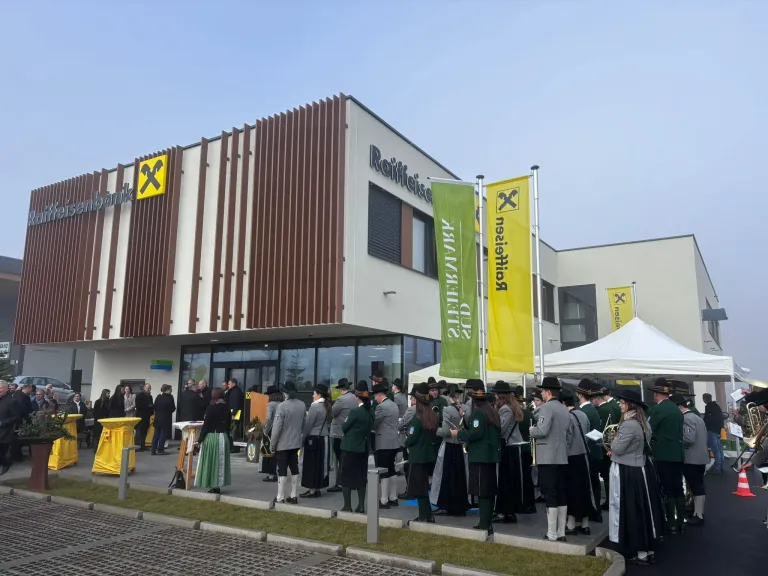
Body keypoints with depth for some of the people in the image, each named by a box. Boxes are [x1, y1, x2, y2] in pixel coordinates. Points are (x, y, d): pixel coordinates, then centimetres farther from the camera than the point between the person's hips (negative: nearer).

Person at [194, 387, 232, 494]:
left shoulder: (211, 408, -11)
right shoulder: (227, 408, 3)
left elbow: (206, 425, -12)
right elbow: (228, 425, 9)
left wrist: (199, 440, -7)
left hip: (211, 437, -5)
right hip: (223, 437, 5)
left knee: (210, 461, 5)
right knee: (220, 462, 11)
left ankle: (213, 486, 8)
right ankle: (217, 485, 14)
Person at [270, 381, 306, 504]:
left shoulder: (282, 406, -19)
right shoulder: (302, 405, -1)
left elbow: (277, 427, -17)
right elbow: (304, 423, 7)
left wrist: (273, 444, -8)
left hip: (283, 443, -5)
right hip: (296, 442, 5)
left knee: (282, 470, 2)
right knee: (294, 468, 12)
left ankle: (280, 497, 7)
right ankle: (294, 496, 18)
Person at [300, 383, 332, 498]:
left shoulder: (315, 406, -15)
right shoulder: (327, 407, 7)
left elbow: (308, 425, -14)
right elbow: (328, 424, 9)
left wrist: (302, 439, -6)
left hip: (314, 439, -8)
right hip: (324, 439, 8)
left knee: (312, 464, 1)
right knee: (320, 463, 12)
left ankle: (313, 490, 5)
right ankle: (317, 488, 19)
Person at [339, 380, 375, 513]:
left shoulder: (355, 411, -18)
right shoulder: (371, 412, 3)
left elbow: (344, 427, -10)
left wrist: (345, 422, 10)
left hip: (350, 447, -6)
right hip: (364, 448, 7)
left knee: (346, 477, 4)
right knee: (361, 477, 12)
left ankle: (347, 506, 6)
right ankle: (361, 506, 14)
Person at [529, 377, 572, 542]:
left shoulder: (546, 407, -14)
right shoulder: (564, 410, 13)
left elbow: (542, 430, -24)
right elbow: (569, 434, 18)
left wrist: (532, 431, -4)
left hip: (547, 458, -8)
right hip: (562, 458, 8)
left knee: (550, 496, -4)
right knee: (562, 495, 10)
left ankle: (552, 534, -1)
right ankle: (561, 532, 15)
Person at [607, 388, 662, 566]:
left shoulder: (629, 425, -21)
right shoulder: (641, 423, 9)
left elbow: (617, 449, -19)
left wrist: (614, 440, 0)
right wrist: (616, 450, 12)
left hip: (628, 473, -9)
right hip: (638, 470, 9)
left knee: (631, 512, 1)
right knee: (641, 509, 15)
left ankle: (641, 552, 9)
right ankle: (647, 549, 24)